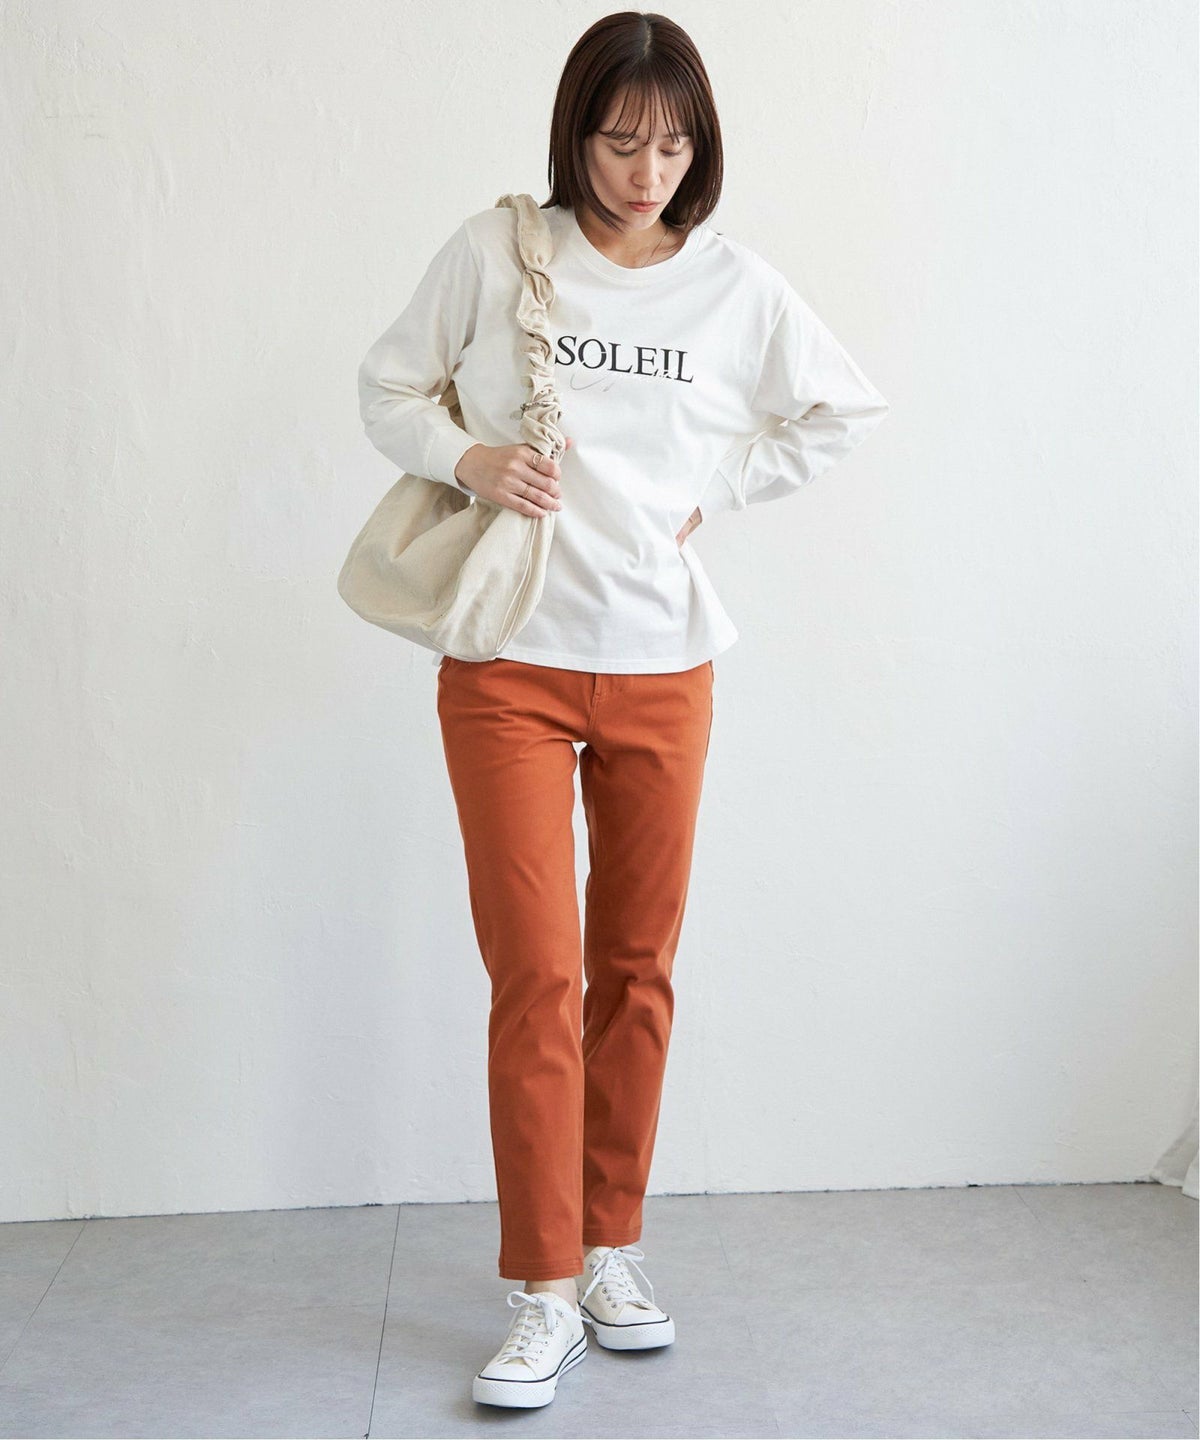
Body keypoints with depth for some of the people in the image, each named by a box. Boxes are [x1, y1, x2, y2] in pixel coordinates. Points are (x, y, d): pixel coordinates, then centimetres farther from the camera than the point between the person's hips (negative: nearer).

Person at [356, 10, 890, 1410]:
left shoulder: (736, 286, 3)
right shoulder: (495, 252, -1)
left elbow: (849, 410, 14)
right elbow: (388, 386, 8)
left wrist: (717, 491, 4)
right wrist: (464, 458, -12)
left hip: (662, 671, 2)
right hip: (509, 668, -2)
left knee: (637, 969, 9)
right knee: (536, 977, -6)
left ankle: (611, 1249, 25)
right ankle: (544, 1294, 7)